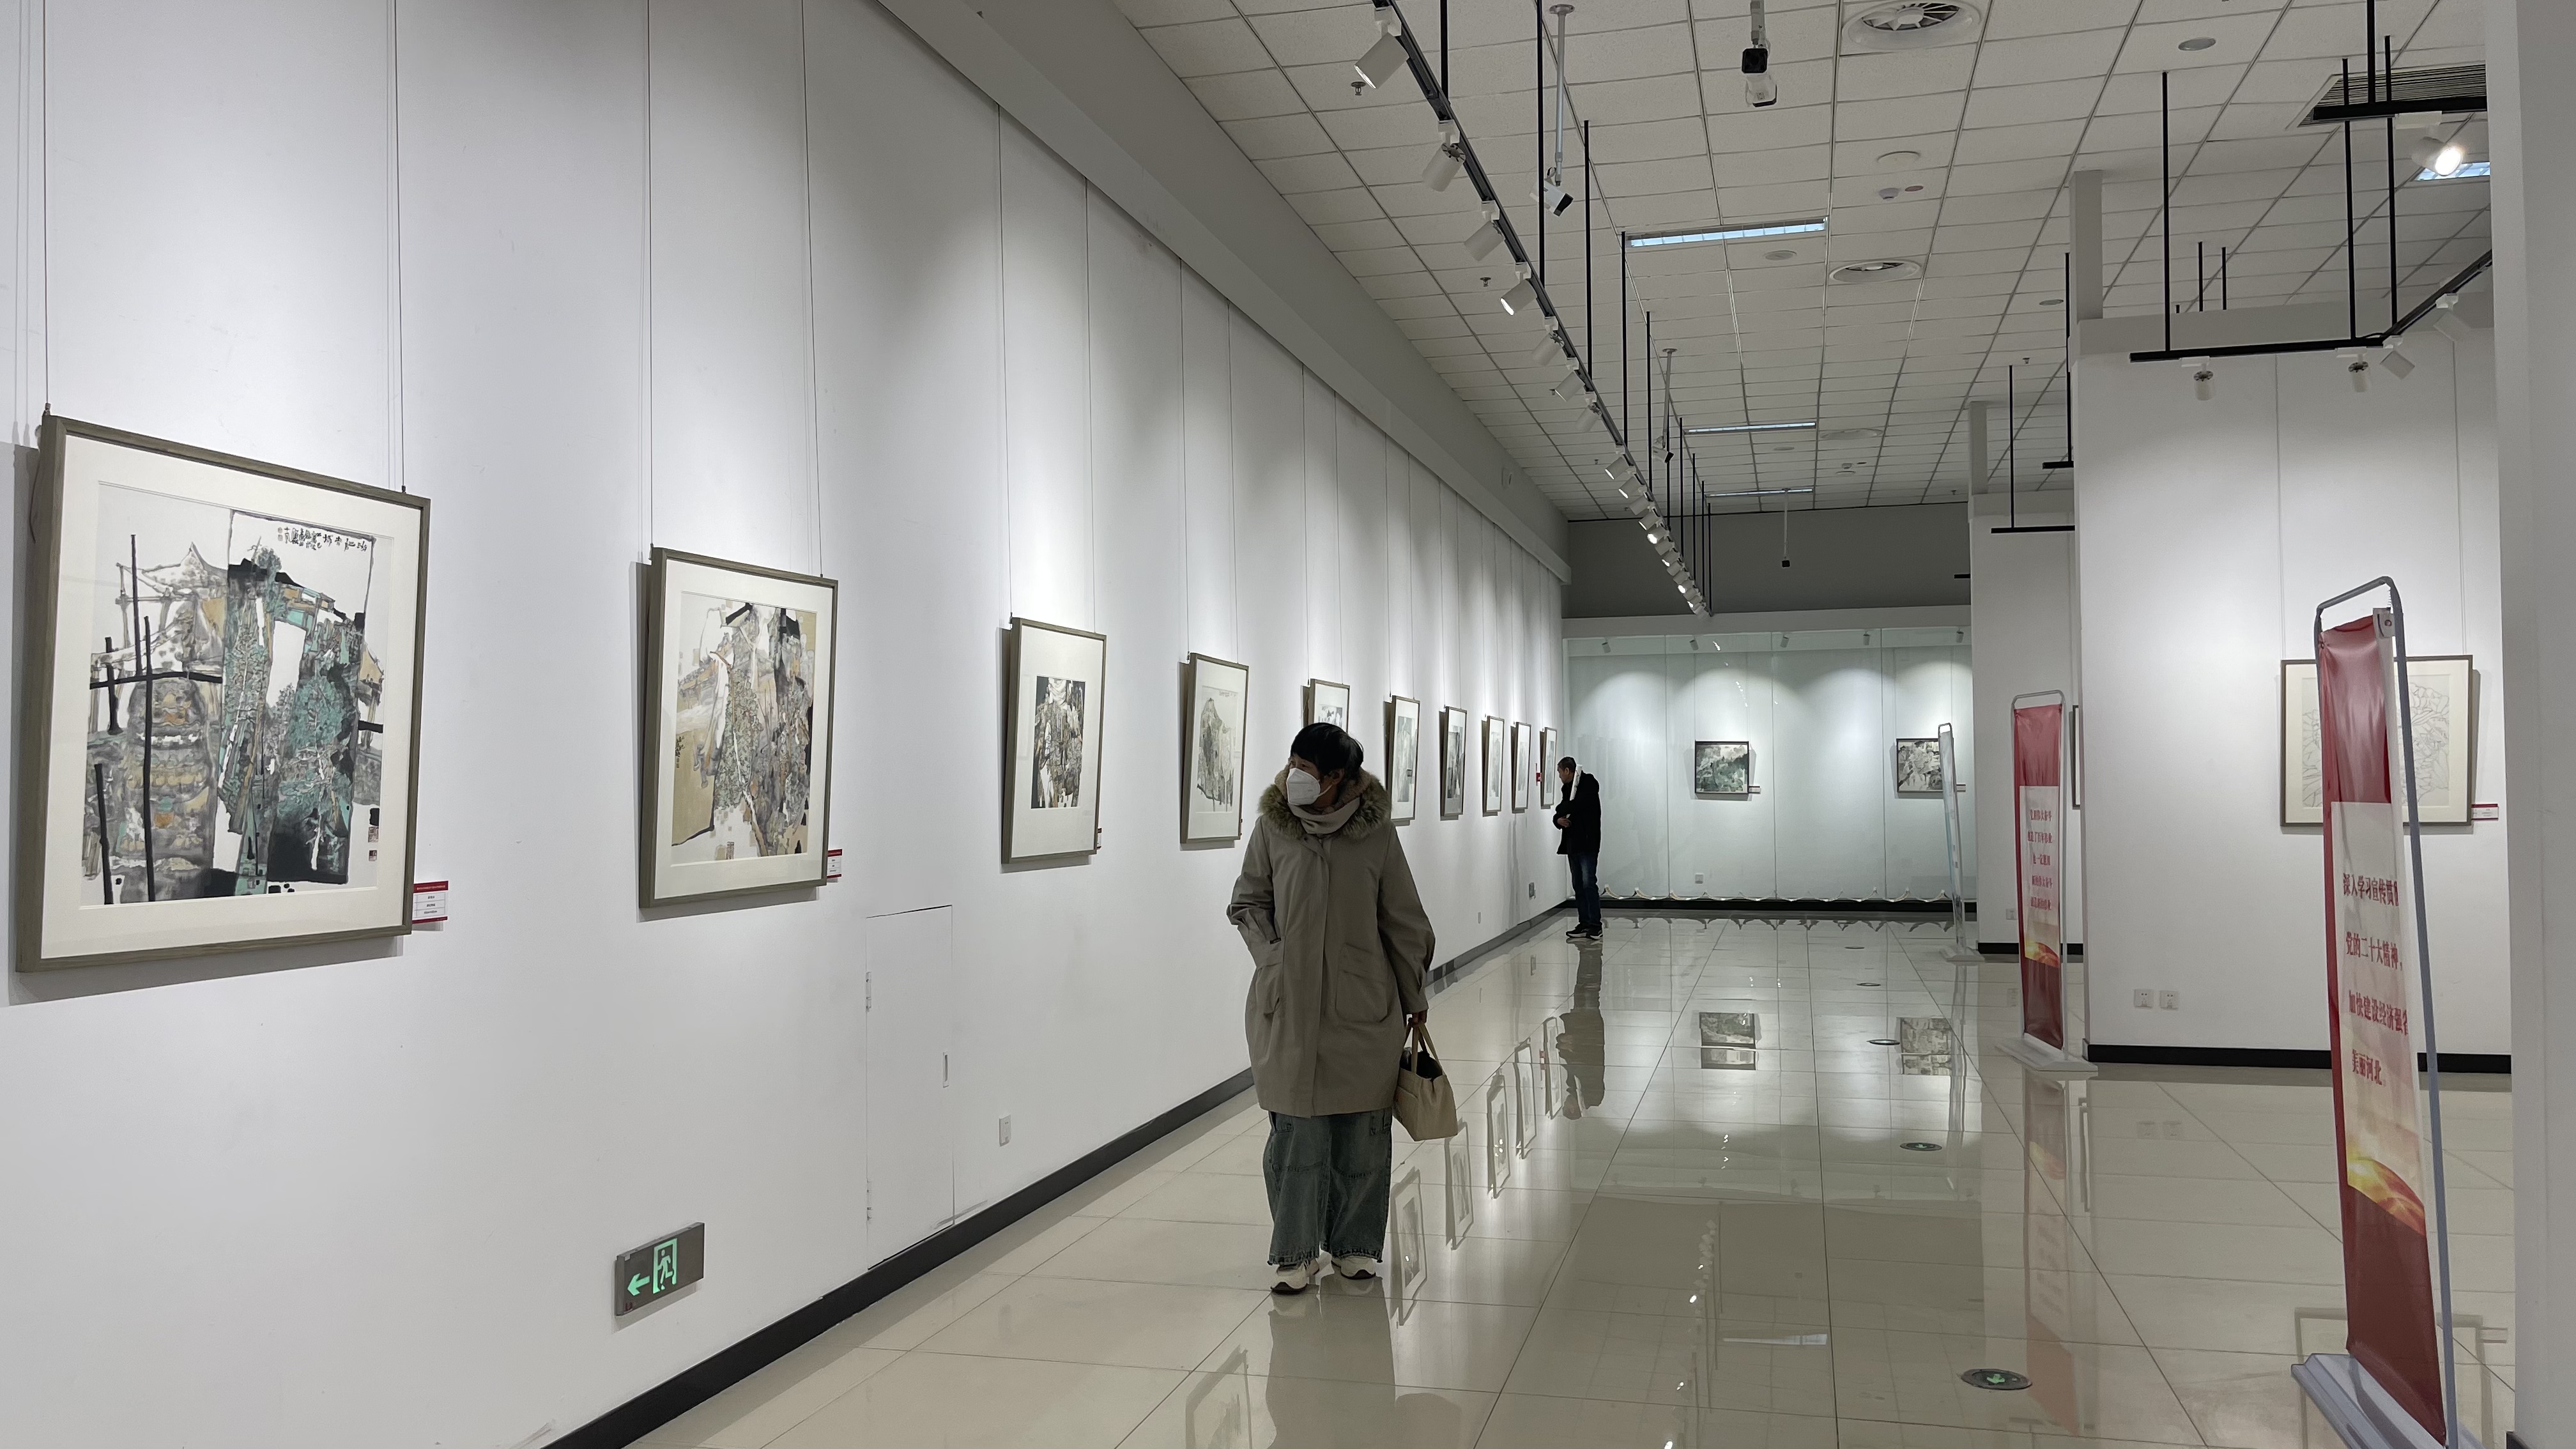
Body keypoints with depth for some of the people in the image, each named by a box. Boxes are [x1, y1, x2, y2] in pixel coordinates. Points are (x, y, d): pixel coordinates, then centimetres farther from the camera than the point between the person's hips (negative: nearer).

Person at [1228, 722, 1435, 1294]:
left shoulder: (1376, 834, -5)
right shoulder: (1272, 828, -3)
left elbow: (1403, 921, 4)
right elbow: (1248, 902, 11)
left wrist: (1415, 996, 11)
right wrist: (1271, 957, -4)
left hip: (1363, 1009, 0)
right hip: (1289, 1008, 0)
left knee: (1362, 1133, 9)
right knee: (1296, 1130, 2)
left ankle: (1355, 1246, 25)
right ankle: (1294, 1252, 16)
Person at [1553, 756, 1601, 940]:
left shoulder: (1589, 784, -7)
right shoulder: (1568, 788, 17)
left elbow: (1578, 805, -21)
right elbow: (1563, 811, 18)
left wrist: (1563, 809, -4)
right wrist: (1559, 819, -5)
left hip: (1588, 843, -8)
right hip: (1572, 844, 8)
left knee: (1589, 883, -12)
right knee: (1579, 886, 8)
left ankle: (1595, 926, -11)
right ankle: (1584, 925, 12)